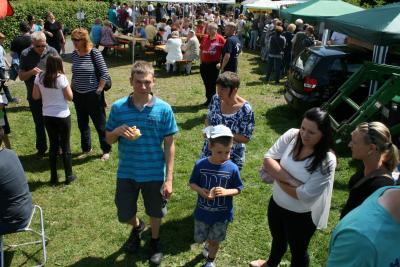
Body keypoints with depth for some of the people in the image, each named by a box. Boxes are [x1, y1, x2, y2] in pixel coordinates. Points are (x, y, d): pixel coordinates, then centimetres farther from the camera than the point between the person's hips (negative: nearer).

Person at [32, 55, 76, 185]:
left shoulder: (39, 77, -2)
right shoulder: (61, 78, -15)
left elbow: (35, 96, 4)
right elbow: (70, 97, -11)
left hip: (47, 116, 4)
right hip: (62, 116, -4)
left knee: (53, 146, 14)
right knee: (65, 146, 9)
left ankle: (53, 177, 20)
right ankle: (69, 176, 16)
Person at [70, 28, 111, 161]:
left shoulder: (94, 53, -14)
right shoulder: (74, 54, 2)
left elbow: (104, 73, -12)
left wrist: (99, 90, -13)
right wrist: (72, 87, 10)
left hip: (93, 95, -6)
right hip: (78, 95, 6)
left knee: (100, 123, 5)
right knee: (82, 124, 16)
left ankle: (106, 150, 20)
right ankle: (86, 149, 33)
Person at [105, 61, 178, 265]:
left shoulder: (163, 109, -13)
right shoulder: (118, 107, -9)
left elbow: (169, 145, -8)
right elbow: (109, 140, 2)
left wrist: (169, 178, -10)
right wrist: (118, 131, -22)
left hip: (154, 173, -1)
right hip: (126, 173, 2)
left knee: (155, 212, 19)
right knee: (124, 215, 16)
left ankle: (155, 241, 49)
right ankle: (137, 227, 53)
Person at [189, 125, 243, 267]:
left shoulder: (232, 168, -17)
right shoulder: (200, 164, -15)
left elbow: (238, 189, -5)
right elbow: (192, 183, -3)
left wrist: (226, 191, -25)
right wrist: (200, 190, -24)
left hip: (222, 214, -1)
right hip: (202, 211, 1)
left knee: (215, 241, 15)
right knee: (200, 238, 19)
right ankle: (208, 245, 54)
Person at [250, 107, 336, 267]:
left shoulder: (327, 161, -28)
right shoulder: (291, 136, -16)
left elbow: (305, 196, -29)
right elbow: (268, 160, -15)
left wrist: (277, 176, -18)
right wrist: (290, 180, -26)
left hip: (301, 216, -5)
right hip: (276, 203, 6)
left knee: (298, 249, 21)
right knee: (278, 238, 33)